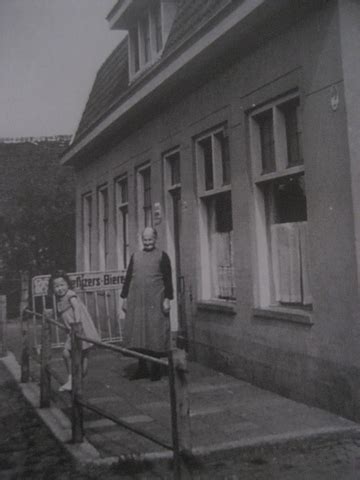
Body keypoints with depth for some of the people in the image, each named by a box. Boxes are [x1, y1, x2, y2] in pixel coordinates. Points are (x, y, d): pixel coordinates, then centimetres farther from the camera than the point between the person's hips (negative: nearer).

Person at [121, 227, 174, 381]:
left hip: (155, 302, -3)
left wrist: (167, 299, -9)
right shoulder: (135, 257, 13)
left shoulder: (162, 256, 3)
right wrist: (124, 297, 9)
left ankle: (156, 368, 11)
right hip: (136, 302, 4)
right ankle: (142, 367, 16)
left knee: (155, 333, -1)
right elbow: (128, 278, 14)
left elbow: (168, 279, -1)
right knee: (137, 333, 5)